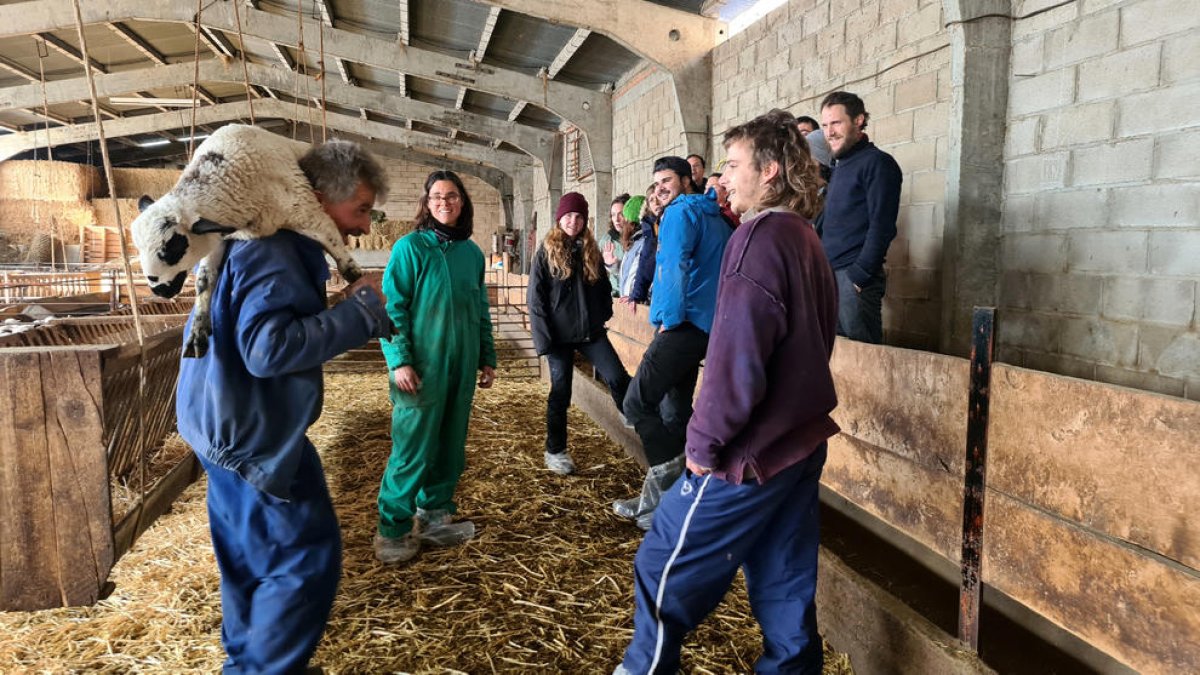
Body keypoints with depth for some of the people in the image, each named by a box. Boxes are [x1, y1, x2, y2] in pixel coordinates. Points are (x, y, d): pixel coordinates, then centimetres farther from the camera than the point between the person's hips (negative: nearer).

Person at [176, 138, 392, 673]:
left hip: (230, 424, 11)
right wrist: (361, 307, -25)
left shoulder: (275, 242, 12)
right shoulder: (272, 251, -22)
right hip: (251, 431, -11)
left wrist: (346, 306, 4)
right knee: (307, 560, -4)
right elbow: (268, 348, -31)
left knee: (250, 554, 22)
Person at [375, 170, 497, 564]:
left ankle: (434, 517, 28)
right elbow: (392, 308, -9)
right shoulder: (410, 247, -6)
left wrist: (487, 358, 15)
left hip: (461, 370, 6)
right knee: (412, 450, -2)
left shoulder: (471, 252, 10)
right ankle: (393, 531, 12)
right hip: (421, 369, -6)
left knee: (450, 448, 13)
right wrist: (399, 361, -16)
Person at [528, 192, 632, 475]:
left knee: (618, 378, -8)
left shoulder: (591, 250, 9)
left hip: (591, 332, 3)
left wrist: (603, 315, 3)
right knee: (560, 392, 4)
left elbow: (603, 287, 17)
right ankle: (555, 451, 18)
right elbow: (536, 298, -8)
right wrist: (543, 337, -14)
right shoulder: (547, 252, -4)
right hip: (560, 335, -3)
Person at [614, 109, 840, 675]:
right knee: (785, 582, 16)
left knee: (665, 566, 6)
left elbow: (738, 354, -23)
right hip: (801, 442, 9)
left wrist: (704, 441, -15)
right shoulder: (807, 240, 13)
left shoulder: (761, 237, -16)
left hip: (751, 449, -9)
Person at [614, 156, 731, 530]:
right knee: (675, 409, 12)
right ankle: (663, 494, 19)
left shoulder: (680, 212, -6)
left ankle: (668, 478, -10)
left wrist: (670, 317, -12)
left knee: (637, 402, -10)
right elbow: (718, 271, 24)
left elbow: (675, 266, -17)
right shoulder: (715, 218, 22)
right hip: (705, 326, 10)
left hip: (682, 324, -10)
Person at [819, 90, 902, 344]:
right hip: (829, 276, 8)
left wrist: (860, 274, -18)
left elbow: (881, 226, -14)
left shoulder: (877, 163, -5)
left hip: (855, 278, -8)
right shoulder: (839, 167, 20)